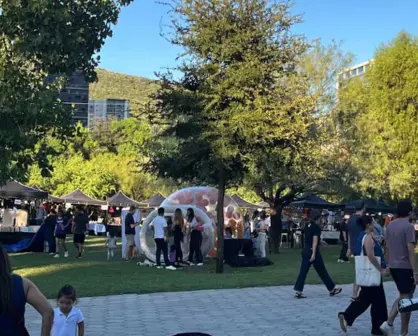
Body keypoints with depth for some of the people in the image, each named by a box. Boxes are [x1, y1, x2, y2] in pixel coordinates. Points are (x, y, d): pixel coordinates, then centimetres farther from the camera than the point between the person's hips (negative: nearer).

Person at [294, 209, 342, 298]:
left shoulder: (307, 226, 10)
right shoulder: (316, 227, -12)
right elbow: (315, 241, -19)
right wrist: (314, 254, -22)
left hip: (305, 251, 7)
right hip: (313, 251, -7)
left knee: (303, 271, 4)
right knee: (322, 271, 5)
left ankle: (298, 292, -3)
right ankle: (332, 289, 18)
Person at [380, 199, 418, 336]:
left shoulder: (390, 225, 7)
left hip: (393, 266, 7)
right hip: (405, 267, -7)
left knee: (402, 296, 20)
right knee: (406, 299, 3)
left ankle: (389, 323, 6)